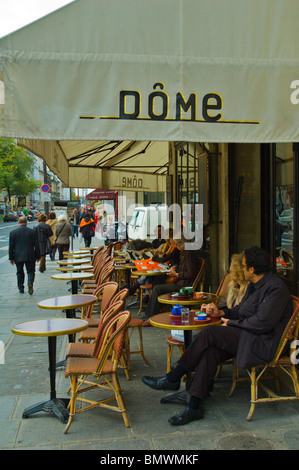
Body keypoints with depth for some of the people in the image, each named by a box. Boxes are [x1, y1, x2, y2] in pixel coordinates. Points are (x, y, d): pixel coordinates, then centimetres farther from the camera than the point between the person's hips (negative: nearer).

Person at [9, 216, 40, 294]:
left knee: (20, 272, 14)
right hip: (30, 256, 0)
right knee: (31, 271, 7)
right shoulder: (32, 232, -1)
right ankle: (30, 283, -20)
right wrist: (37, 256, 10)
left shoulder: (13, 232, -3)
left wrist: (11, 258, 4)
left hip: (18, 257, 0)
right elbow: (36, 245, 1)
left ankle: (21, 289, 18)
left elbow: (11, 246, -2)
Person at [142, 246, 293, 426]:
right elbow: (242, 309, 25)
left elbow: (262, 323, -23)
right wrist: (222, 312, 8)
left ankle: (173, 379, -12)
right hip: (246, 335, 9)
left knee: (210, 332, -22)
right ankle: (194, 407, -14)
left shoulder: (276, 288, -17)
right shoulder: (256, 285, 14)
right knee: (210, 352, -16)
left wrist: (231, 323, -13)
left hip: (261, 342, -9)